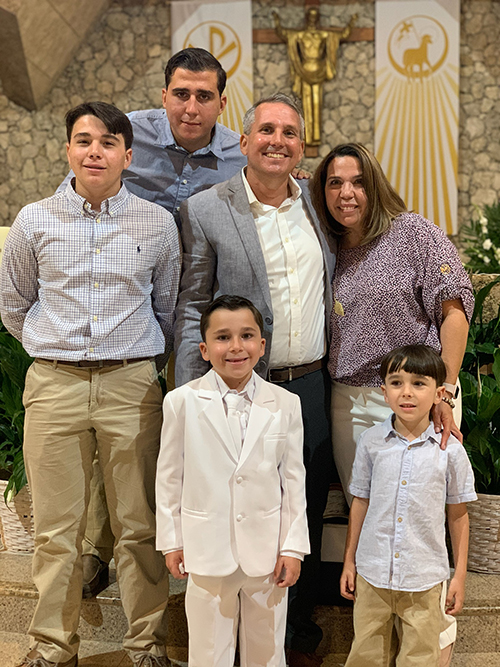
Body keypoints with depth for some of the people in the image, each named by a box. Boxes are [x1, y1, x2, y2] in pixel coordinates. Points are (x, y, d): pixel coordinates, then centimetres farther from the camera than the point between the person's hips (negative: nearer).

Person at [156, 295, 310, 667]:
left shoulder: (285, 404, -3)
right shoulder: (182, 402, -7)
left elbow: (294, 479, 1)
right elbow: (169, 478, 0)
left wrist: (293, 546, 1)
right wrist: (171, 542, 2)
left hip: (267, 552, 1)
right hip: (208, 552, -1)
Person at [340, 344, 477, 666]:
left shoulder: (450, 449, -6)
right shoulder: (371, 441, -2)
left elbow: (458, 514, 2)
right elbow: (360, 503, 6)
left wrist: (460, 576, 4)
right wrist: (349, 562, 10)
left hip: (425, 579, -1)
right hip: (373, 573, 1)